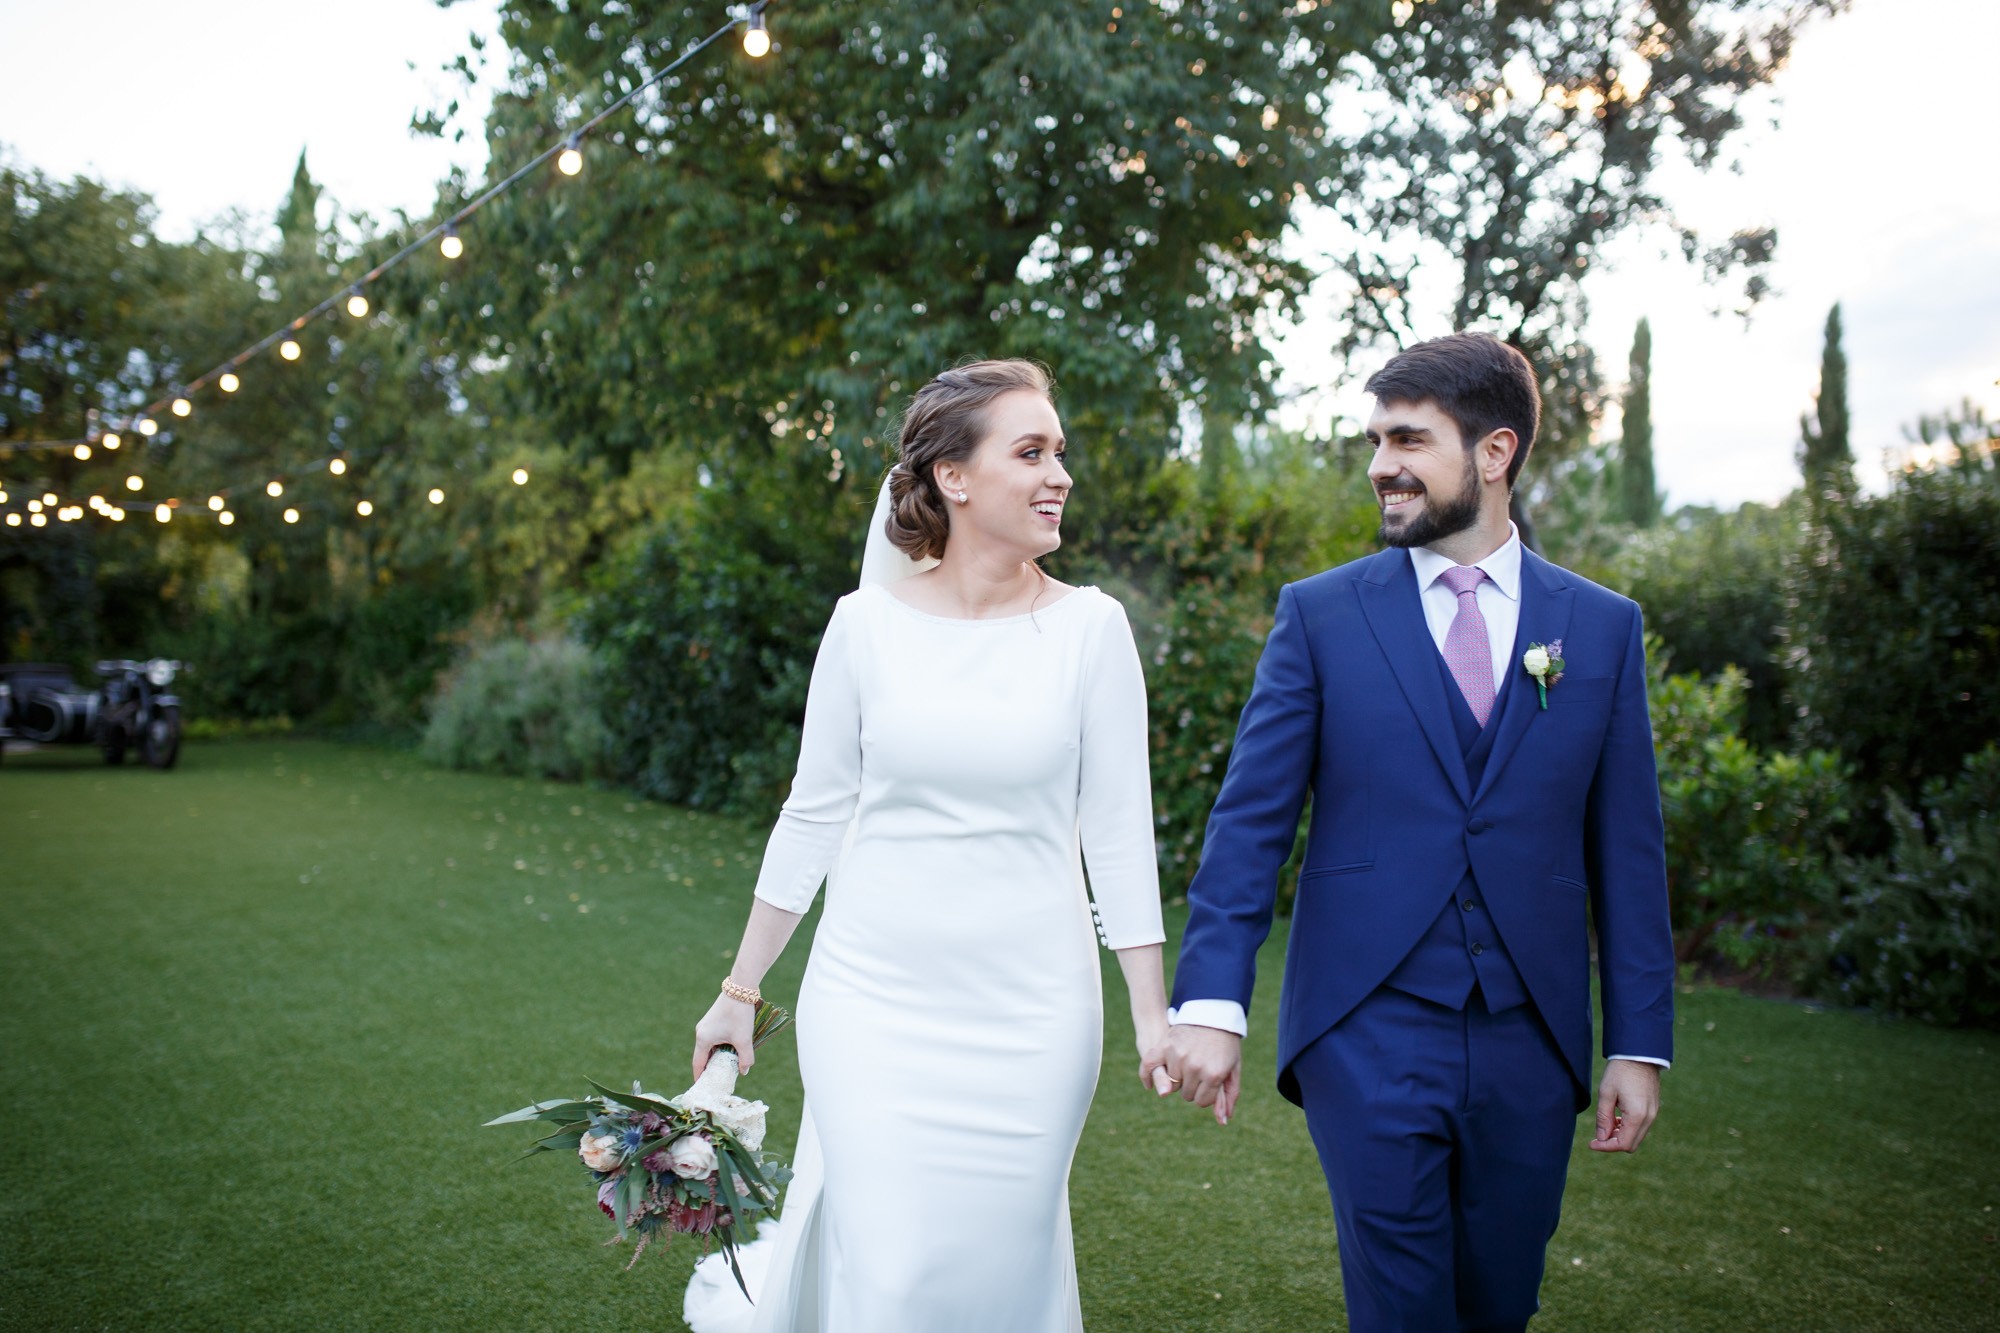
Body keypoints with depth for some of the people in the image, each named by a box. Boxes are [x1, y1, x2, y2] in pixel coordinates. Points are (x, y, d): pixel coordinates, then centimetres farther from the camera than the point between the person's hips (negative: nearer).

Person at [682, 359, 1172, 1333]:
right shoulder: (867, 623, -3)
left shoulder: (1090, 626, -4)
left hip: (1030, 1009, 1)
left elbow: (1118, 829, -1)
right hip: (873, 996, 0)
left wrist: (1153, 1013, -2)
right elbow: (812, 816, 3)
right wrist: (740, 992, 7)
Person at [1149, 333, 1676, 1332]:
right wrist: (1210, 1000, -14)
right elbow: (1249, 820, -5)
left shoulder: (1603, 628, 5)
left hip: (1531, 1040, 3)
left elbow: (1626, 848, 5)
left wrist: (1639, 1041, 3)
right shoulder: (1319, 615, -1)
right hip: (1368, 1030, -2)